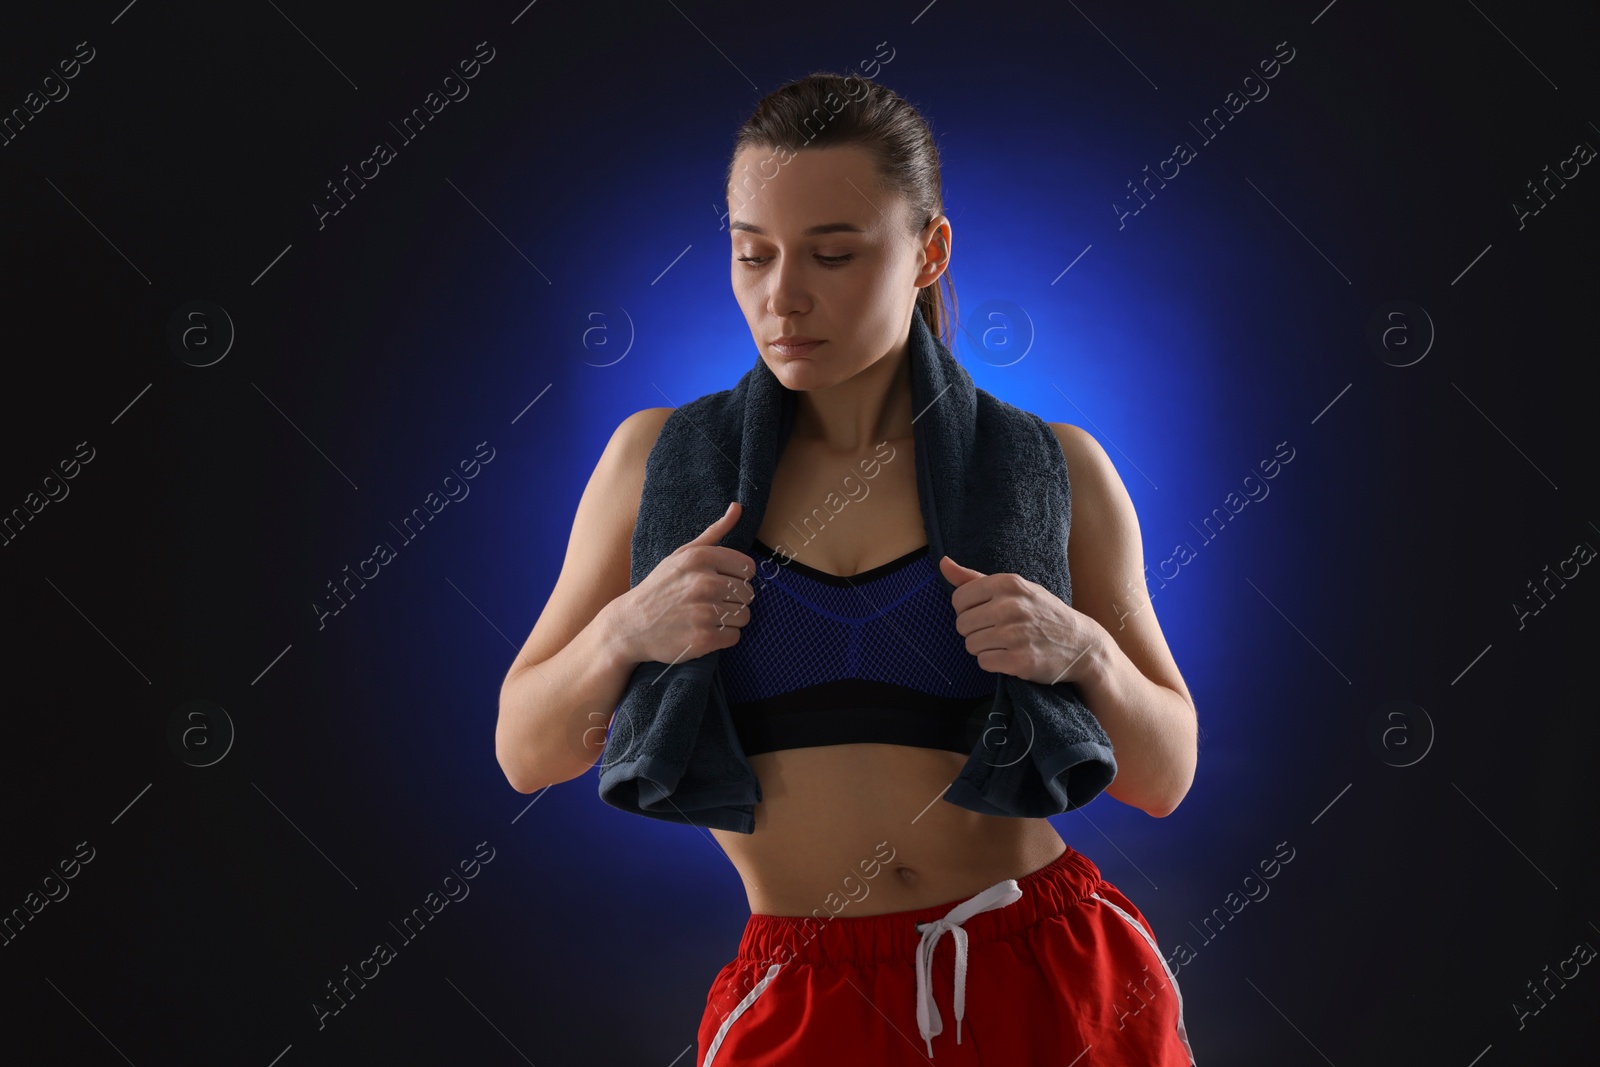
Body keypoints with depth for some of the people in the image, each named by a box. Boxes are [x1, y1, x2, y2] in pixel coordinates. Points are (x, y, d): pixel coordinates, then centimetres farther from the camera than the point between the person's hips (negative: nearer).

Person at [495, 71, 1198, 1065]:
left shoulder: (1053, 470, -2)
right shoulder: (662, 459, 0)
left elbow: (1164, 777, 3)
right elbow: (528, 753, 3)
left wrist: (1085, 650, -17)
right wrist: (622, 634, -16)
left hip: (1054, 983, 0)